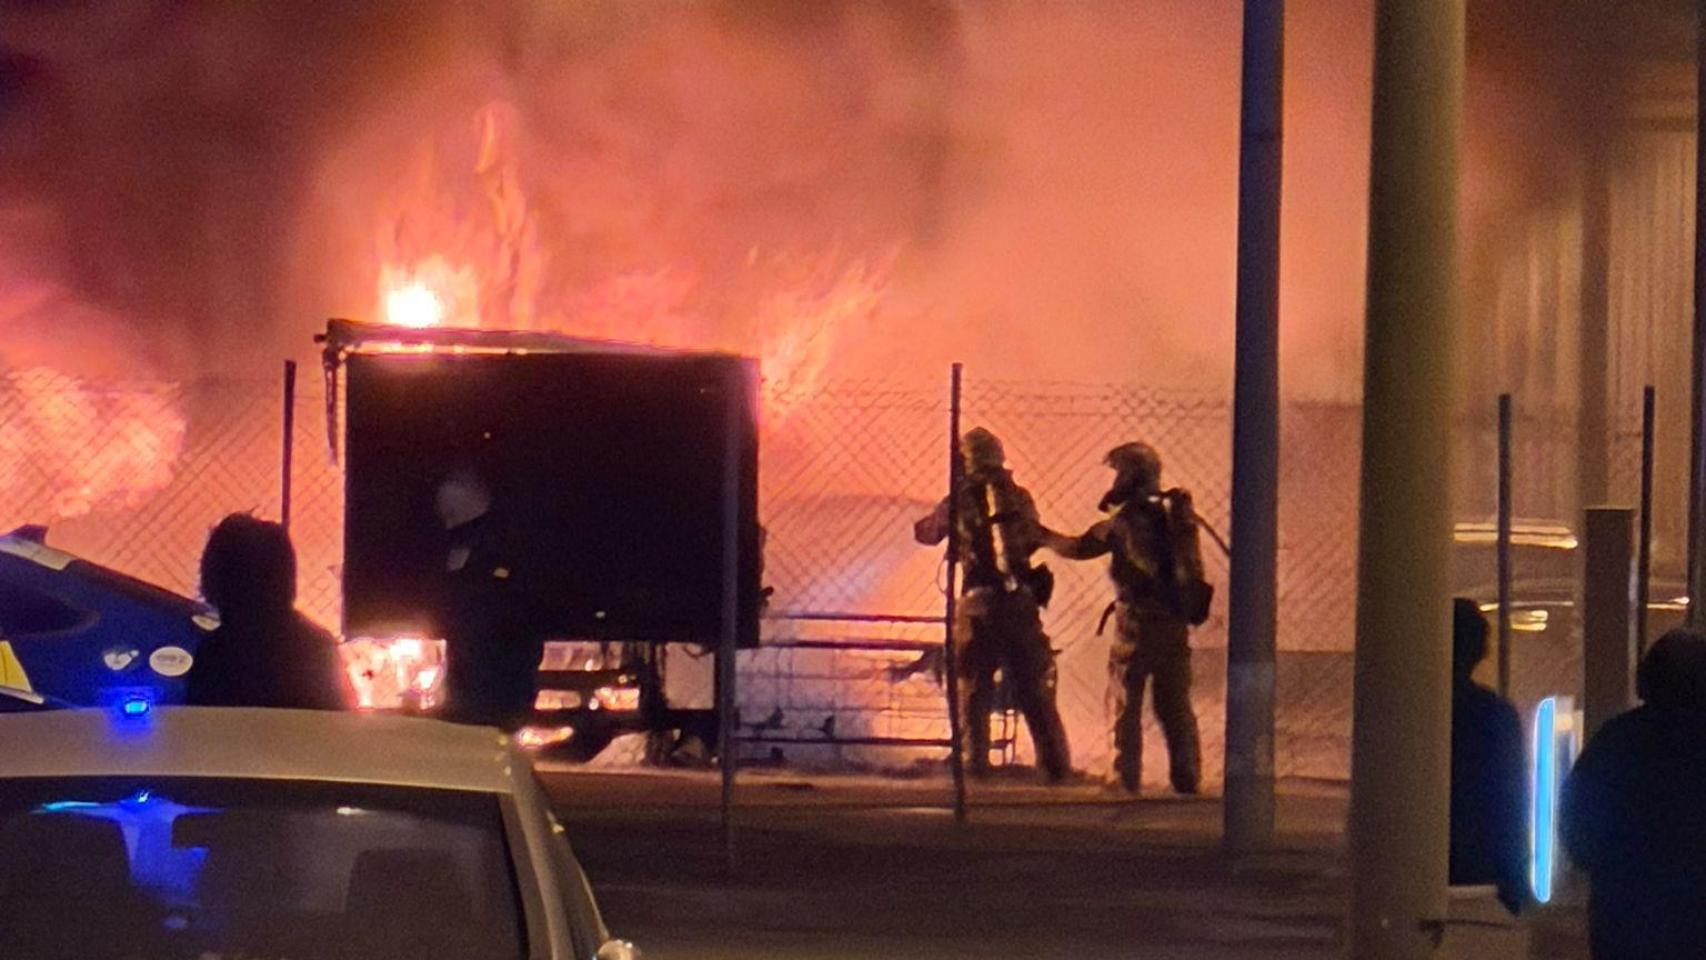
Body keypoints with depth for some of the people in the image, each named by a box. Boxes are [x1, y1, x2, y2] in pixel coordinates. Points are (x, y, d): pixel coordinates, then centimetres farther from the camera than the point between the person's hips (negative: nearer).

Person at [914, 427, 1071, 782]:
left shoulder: (960, 501, 0)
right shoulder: (1020, 498, 6)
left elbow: (926, 533, 16)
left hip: (978, 603, -2)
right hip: (1021, 602, 2)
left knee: (974, 690, 6)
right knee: (1035, 690, 8)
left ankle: (975, 763, -1)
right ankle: (1055, 763, 7)